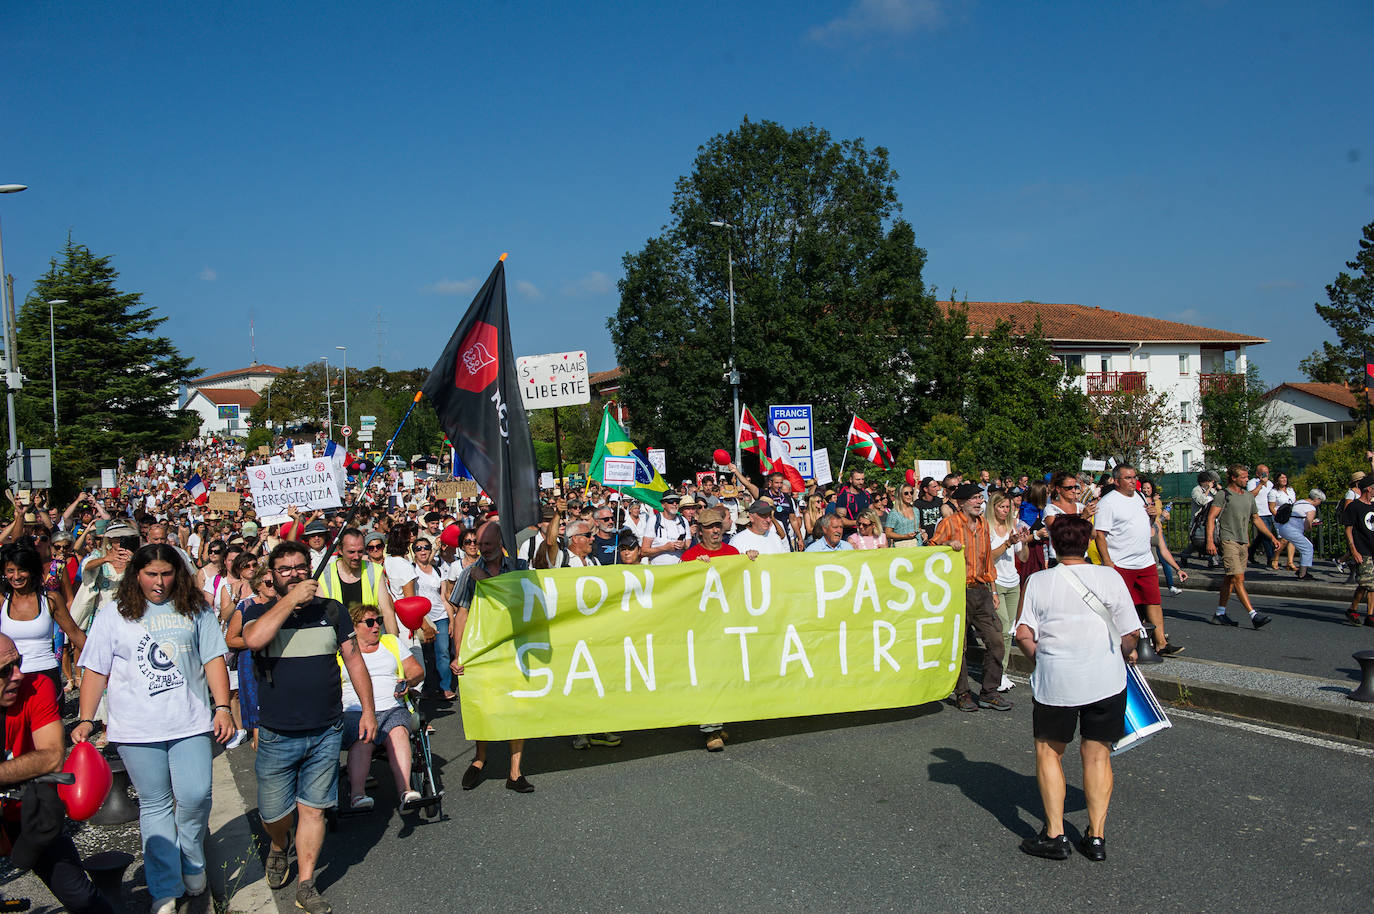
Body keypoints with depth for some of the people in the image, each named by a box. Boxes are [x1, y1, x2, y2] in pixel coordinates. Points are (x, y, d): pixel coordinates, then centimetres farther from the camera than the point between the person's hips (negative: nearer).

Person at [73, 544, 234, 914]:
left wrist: (222, 707, -2)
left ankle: (192, 864, 21)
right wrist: (86, 720, -1)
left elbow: (213, 658, 5)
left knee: (195, 797, -7)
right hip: (137, 728, 0)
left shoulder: (196, 609, 6)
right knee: (155, 805, 7)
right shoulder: (113, 613, 5)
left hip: (190, 723, 0)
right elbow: (96, 670, 6)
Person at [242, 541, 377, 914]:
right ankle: (279, 847, 42)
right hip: (277, 735, -1)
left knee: (312, 810, 4)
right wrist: (292, 600, -20)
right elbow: (254, 639, -24)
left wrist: (368, 710, 6)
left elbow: (353, 659, 9)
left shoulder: (331, 610, 5)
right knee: (272, 812, 9)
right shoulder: (258, 612, 1)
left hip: (326, 733, 1)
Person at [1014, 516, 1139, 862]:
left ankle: (1054, 836, 11)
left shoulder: (1039, 581, -2)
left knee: (1048, 752, 13)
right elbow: (1129, 633, -1)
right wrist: (1126, 655, 20)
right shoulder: (1110, 578, -1)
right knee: (1097, 754, 13)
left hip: (1055, 679, -1)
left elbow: (1023, 634, -7)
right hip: (1105, 678, 1)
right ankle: (1096, 837, 15)